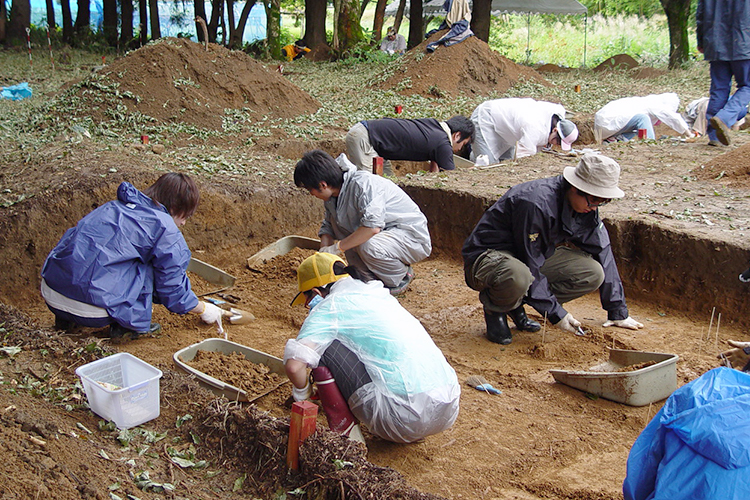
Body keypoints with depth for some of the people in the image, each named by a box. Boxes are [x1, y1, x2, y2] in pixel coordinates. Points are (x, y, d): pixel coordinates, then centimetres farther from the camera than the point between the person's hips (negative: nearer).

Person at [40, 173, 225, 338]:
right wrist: (203, 309, 24)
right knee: (147, 268, 8)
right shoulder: (165, 230, -3)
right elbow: (173, 289, 4)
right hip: (91, 311, -7)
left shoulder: (115, 207, 20)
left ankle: (65, 319, 22)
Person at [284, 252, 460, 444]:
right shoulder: (377, 293, 22)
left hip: (407, 418, -8)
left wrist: (301, 393, 7)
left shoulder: (329, 307, 0)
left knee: (322, 348, -1)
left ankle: (346, 433, 5)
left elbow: (294, 364, -14)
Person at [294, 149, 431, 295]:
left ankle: (400, 278, -4)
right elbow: (327, 228, 11)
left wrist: (337, 248, -30)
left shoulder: (363, 184, -26)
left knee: (368, 246, -36)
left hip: (414, 238, -9)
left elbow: (372, 227, -37)